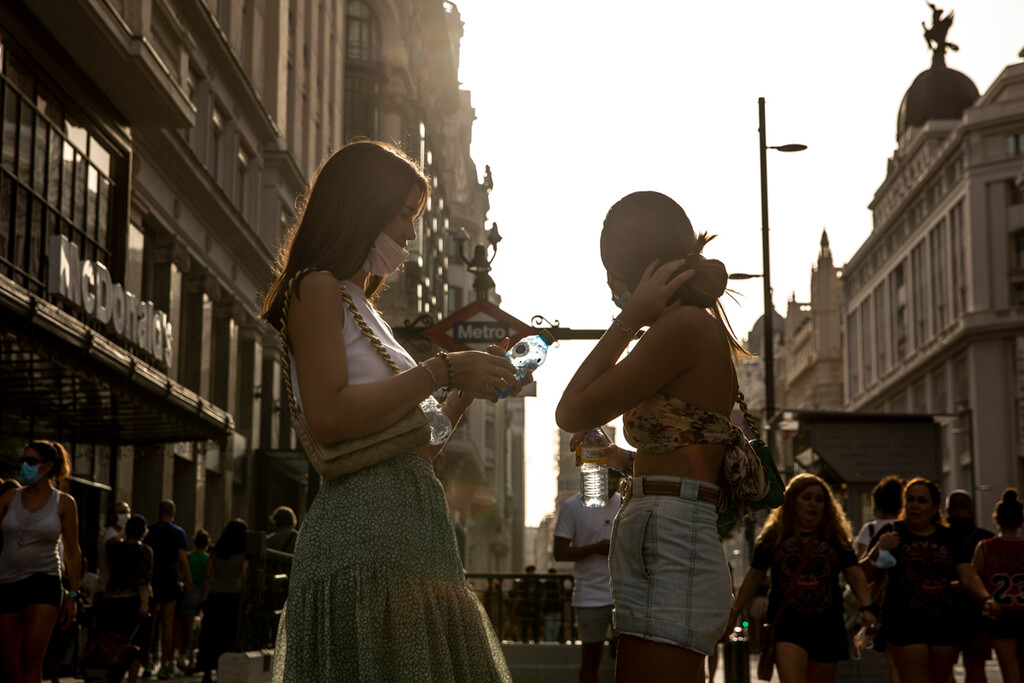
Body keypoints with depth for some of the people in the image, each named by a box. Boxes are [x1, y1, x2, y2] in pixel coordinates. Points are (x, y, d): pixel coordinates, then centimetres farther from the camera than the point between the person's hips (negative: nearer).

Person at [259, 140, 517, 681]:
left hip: (411, 530, 9)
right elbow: (329, 417, -18)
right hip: (364, 537, -9)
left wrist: (469, 392, 15)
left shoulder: (362, 308, 25)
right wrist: (440, 371, -13)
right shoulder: (318, 288, -2)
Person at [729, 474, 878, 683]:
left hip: (828, 625, 2)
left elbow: (855, 574, 8)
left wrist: (866, 607, -8)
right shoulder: (774, 536, 8)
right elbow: (754, 576, 14)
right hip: (787, 624, -2)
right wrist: (734, 612, 12)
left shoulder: (836, 537, 11)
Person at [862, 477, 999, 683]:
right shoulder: (892, 533, 1)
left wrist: (986, 598, -13)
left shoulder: (947, 538, 12)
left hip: (944, 625, 5)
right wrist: (878, 550, -22)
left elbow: (968, 576, 6)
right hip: (904, 625, -4)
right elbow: (863, 575, -4)